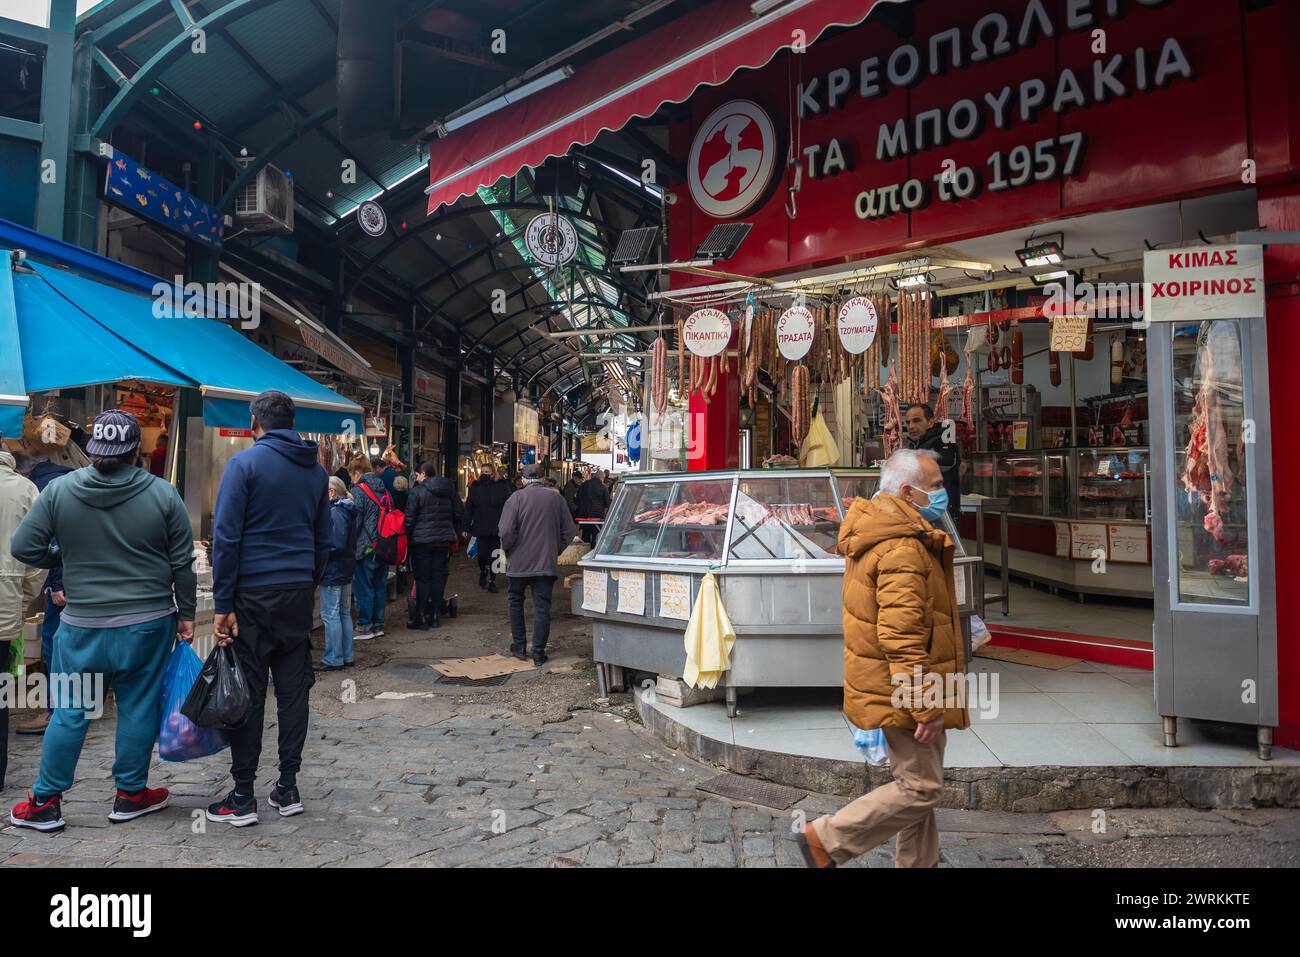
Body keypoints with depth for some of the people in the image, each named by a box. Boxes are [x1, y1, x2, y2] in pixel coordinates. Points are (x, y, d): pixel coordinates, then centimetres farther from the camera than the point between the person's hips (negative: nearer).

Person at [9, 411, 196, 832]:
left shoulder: (59, 490, -5)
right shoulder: (163, 493, -8)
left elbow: (23, 548, -1)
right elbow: (183, 564, -4)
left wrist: (65, 556, 17)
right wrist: (186, 614, 6)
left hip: (82, 626, 1)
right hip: (149, 624, -1)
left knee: (69, 713, 13)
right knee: (138, 709, 10)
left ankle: (44, 801, 23)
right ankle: (131, 794, 22)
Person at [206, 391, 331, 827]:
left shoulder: (245, 463, -6)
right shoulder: (316, 469, 10)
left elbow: (226, 537, -10)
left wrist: (222, 603, -8)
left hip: (253, 593, -5)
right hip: (299, 593, 5)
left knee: (248, 691, 1)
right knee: (293, 688, 9)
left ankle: (243, 798, 8)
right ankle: (288, 788, 16)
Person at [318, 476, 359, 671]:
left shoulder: (335, 513, -17)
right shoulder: (347, 512, 12)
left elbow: (336, 545, -22)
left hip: (333, 571, -10)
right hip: (346, 569, 10)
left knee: (330, 614, -3)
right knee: (344, 613, 15)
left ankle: (333, 659, 3)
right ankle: (346, 656, 22)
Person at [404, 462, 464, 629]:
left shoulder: (417, 491, -9)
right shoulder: (448, 489, 6)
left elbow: (410, 518, -9)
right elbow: (460, 512, 11)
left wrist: (407, 537, 0)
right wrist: (456, 532, 21)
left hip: (422, 540, -4)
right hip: (444, 539, 4)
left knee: (422, 579, 2)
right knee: (439, 577, 9)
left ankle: (421, 617, 4)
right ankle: (436, 616, 14)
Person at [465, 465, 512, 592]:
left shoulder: (502, 486, -1)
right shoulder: (475, 487, 4)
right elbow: (468, 508, 3)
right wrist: (466, 527, -2)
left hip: (496, 528, 0)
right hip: (481, 528, 1)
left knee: (494, 555, 6)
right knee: (482, 553, -4)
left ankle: (492, 580, 20)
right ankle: (483, 571, 28)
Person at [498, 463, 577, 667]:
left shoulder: (516, 498, -9)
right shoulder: (556, 497, 1)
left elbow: (506, 531, -16)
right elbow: (570, 530, 4)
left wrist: (508, 550, 2)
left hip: (519, 562, -1)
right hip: (546, 563, 2)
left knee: (516, 602, 18)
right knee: (542, 606, 5)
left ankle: (519, 646, 21)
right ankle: (539, 653, 6)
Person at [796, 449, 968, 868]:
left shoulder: (876, 536, 11)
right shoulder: (903, 549, -23)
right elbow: (901, 636, -28)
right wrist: (926, 704, -23)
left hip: (892, 687, 10)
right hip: (905, 689, -10)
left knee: (918, 782, 20)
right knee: (920, 788, 0)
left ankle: (919, 863, 33)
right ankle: (826, 838, 6)